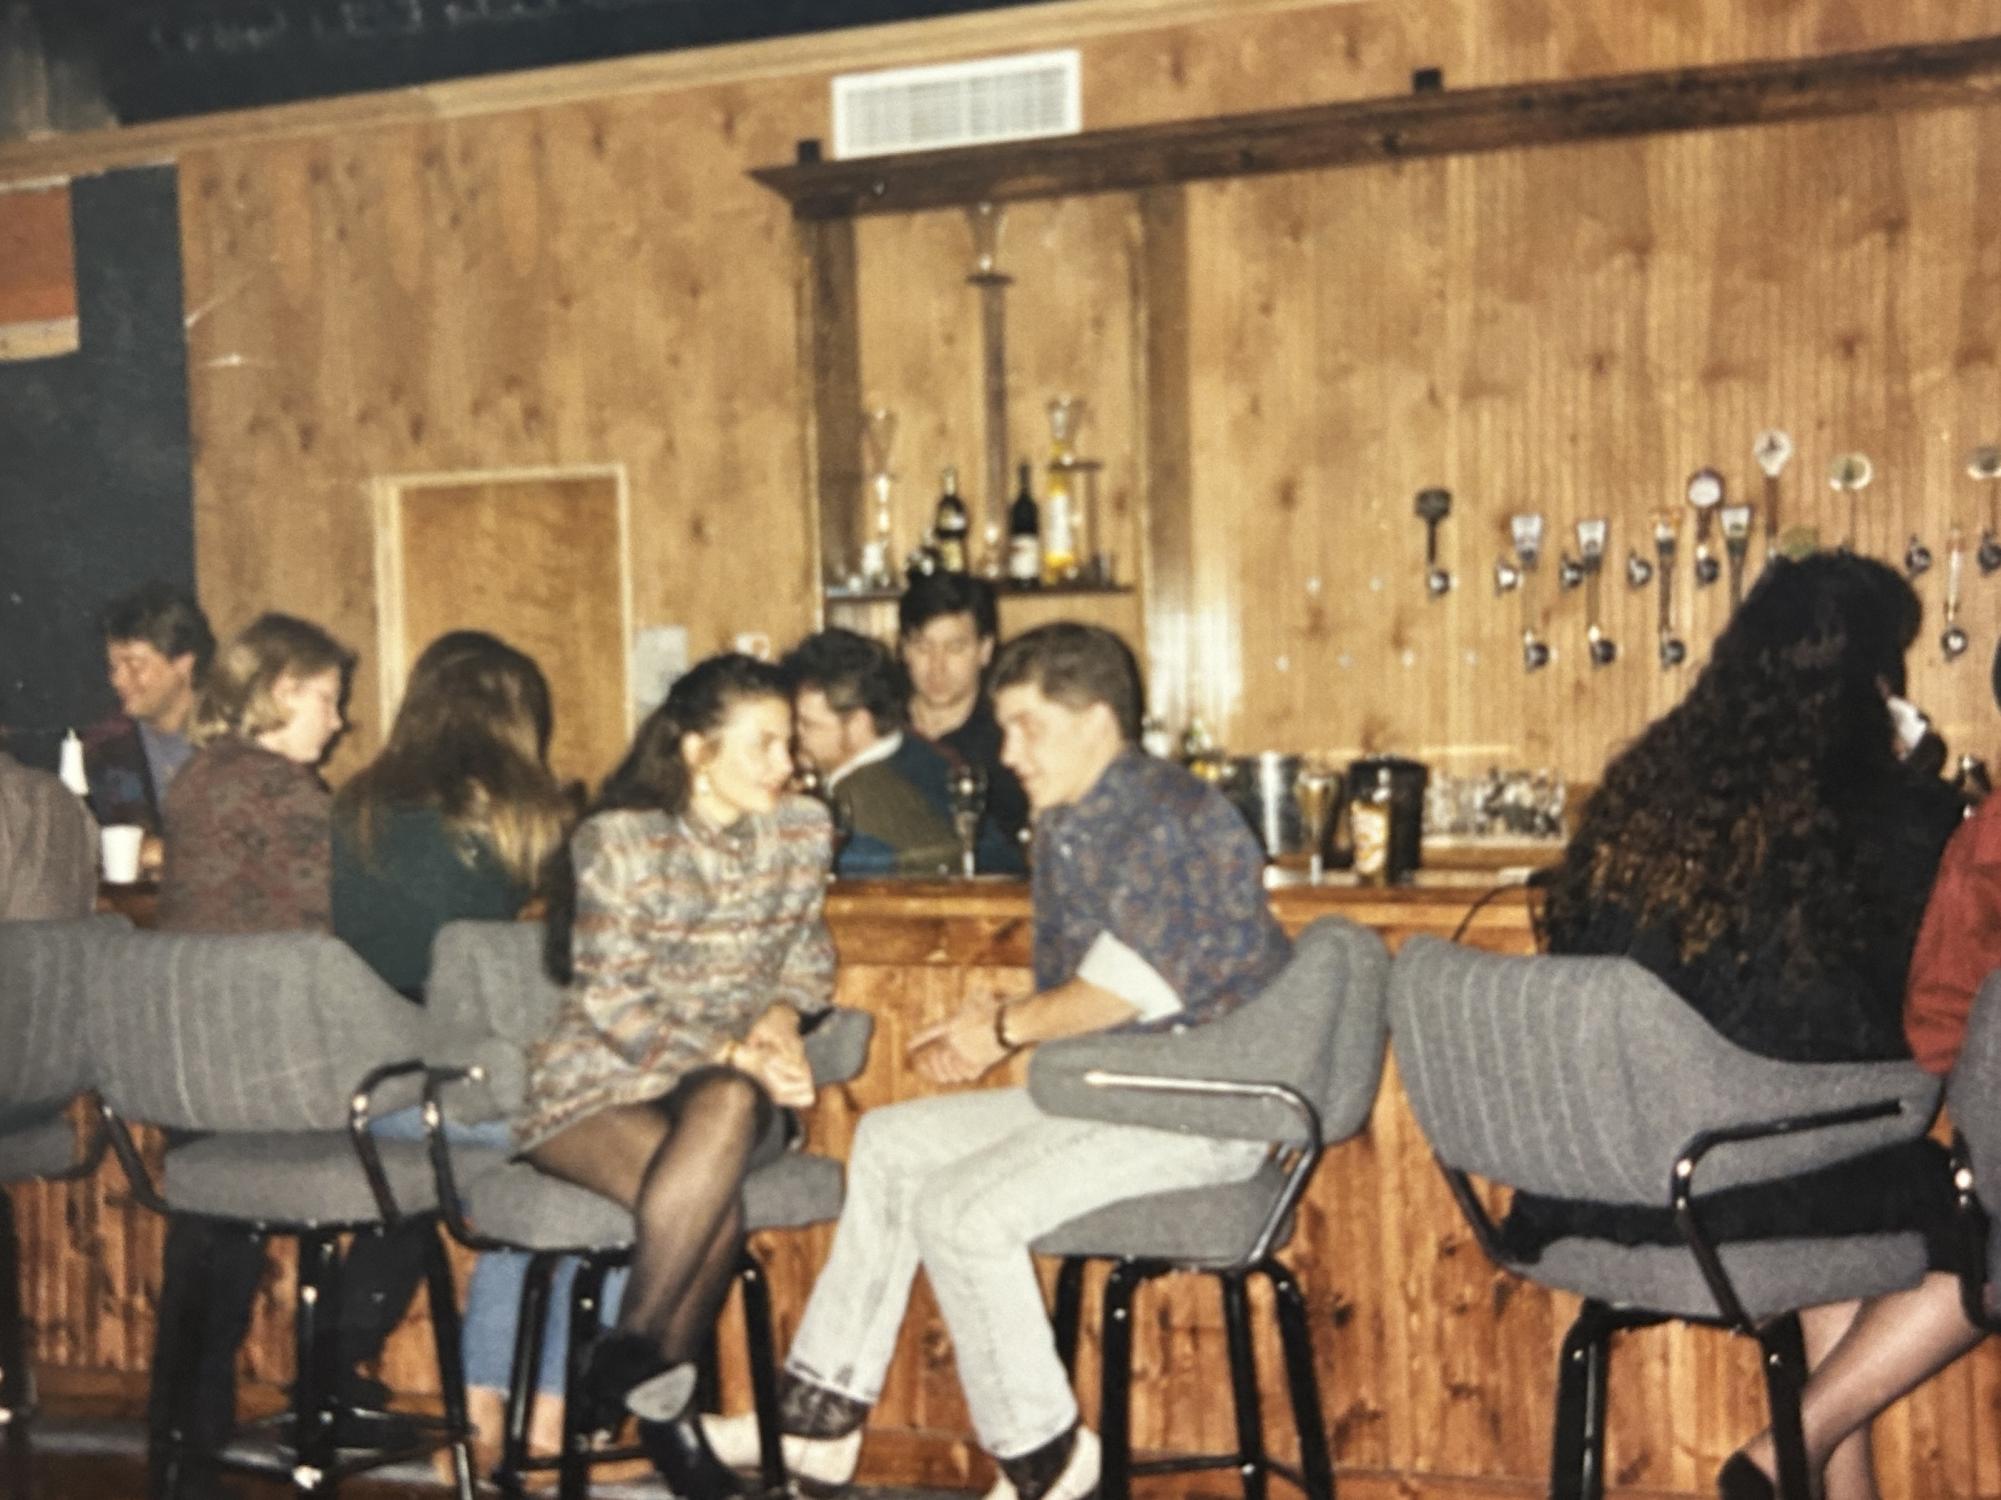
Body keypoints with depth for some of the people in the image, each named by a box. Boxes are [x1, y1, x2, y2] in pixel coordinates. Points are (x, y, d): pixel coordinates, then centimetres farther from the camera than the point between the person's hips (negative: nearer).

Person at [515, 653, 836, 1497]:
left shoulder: (802, 832, 3)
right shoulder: (618, 840, -10)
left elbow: (808, 955, 16)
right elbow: (614, 1003, -13)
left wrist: (782, 1013, -7)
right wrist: (733, 1053, -24)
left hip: (729, 1083, 4)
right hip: (598, 1084, -3)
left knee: (728, 1109, -35)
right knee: (716, 1207, -33)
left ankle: (629, 1357, -19)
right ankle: (662, 1396, -9)